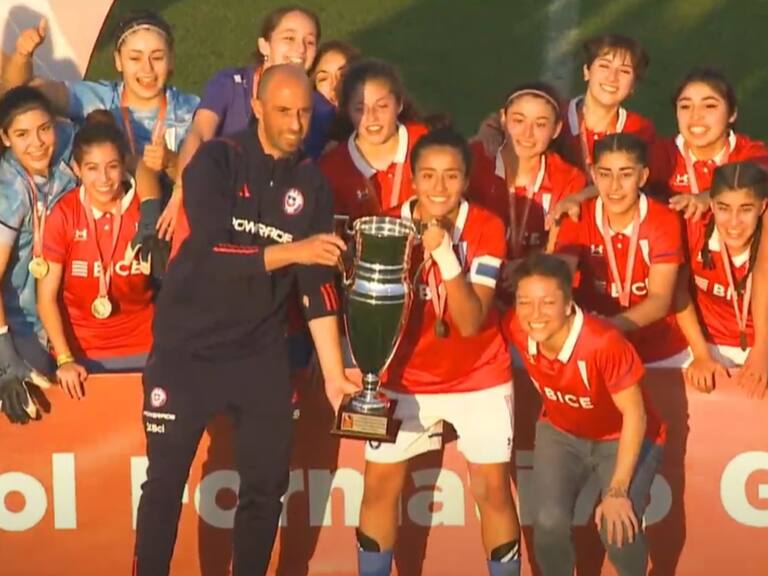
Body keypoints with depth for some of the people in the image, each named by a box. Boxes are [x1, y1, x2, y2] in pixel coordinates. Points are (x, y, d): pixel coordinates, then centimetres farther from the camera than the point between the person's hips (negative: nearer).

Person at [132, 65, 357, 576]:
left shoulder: (312, 184, 2)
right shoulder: (216, 162, -10)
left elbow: (319, 285, 0)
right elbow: (211, 254, -21)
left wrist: (334, 374, -3)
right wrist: (291, 251, -27)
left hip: (262, 354, 4)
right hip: (188, 347, -4)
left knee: (266, 486, 6)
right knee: (165, 482, 2)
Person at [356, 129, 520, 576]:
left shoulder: (486, 228, -16)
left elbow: (470, 322, -24)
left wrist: (444, 253, -34)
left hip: (479, 377, -2)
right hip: (407, 378, 2)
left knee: (492, 488, -3)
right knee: (380, 485, 1)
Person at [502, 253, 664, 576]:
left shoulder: (604, 343, -38)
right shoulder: (514, 329, -25)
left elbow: (634, 414, -26)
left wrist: (617, 491, -25)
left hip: (624, 437, -4)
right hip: (560, 432, 4)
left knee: (617, 530, -24)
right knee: (549, 523, -20)